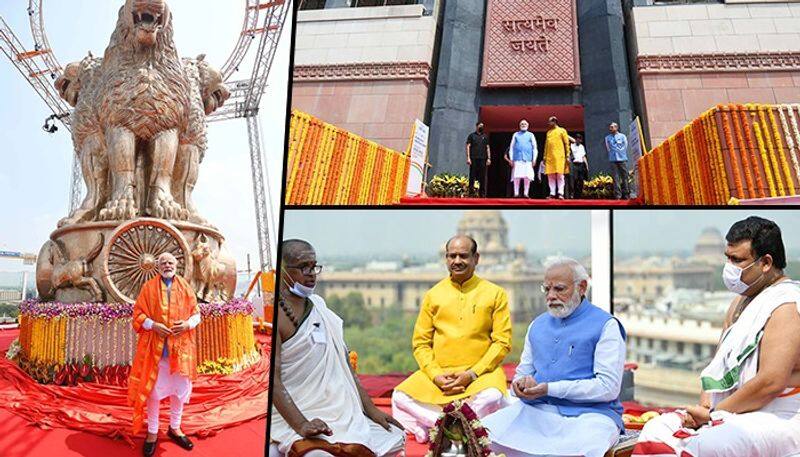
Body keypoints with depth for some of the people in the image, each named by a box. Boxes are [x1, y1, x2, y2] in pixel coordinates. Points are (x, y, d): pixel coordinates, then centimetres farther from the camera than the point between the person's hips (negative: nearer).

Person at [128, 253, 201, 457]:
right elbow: (138, 314, 1)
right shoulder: (148, 287, 1)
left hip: (181, 347, 2)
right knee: (153, 389, 3)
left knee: (180, 388, 10)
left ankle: (175, 428, 26)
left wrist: (187, 324, -12)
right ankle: (152, 432, 16)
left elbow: (196, 312, 8)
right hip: (155, 347, -2)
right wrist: (153, 325, -16)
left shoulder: (185, 287, 7)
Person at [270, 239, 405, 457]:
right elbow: (272, 379, -18)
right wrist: (301, 425, -27)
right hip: (293, 417, -8)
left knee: (395, 439, 2)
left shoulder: (318, 305, 12)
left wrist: (371, 409, 10)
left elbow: (344, 363, 14)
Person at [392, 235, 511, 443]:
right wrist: (436, 375, -7)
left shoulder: (495, 294, 5)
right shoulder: (433, 295, 11)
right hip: (438, 373, 3)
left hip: (480, 372, -2)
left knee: (492, 397, -35)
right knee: (400, 397, -22)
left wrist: (472, 374, -12)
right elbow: (420, 343, 9)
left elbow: (502, 342, -1)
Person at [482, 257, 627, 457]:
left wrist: (549, 388, -15)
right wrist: (520, 384, -2)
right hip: (536, 410, 4)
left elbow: (608, 387, -10)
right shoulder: (538, 325, 19)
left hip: (589, 413, -4)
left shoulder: (605, 325, 0)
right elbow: (523, 372, 24)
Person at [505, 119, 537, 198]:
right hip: (517, 159, 0)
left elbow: (534, 148, 11)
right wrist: (511, 159, 4)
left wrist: (534, 159, 1)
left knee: (527, 177, -7)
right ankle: (516, 193, -5)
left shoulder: (531, 135, 16)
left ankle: (526, 193, -4)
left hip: (528, 159, 0)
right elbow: (511, 147, 13)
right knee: (516, 177, -7)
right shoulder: (515, 135, 17)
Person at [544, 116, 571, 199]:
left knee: (560, 175, -10)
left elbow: (566, 144, 3)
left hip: (559, 156, -5)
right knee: (550, 176, -1)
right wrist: (545, 157, 11)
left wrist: (567, 156, -5)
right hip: (549, 157, 5)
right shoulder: (548, 132, 20)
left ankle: (560, 193, -13)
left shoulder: (562, 131, 7)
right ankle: (552, 193, -1)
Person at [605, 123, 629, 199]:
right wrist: (613, 154, 3)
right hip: (613, 160, 1)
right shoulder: (607, 138, 11)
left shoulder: (622, 136, 8)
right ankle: (617, 195, -7)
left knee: (624, 177, -1)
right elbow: (608, 148, 10)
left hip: (622, 159, 0)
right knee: (616, 178, -5)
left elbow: (625, 147, 7)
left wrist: (621, 154, 6)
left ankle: (626, 195, 2)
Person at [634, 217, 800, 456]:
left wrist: (713, 414, -14)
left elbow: (771, 382, -22)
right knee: (657, 430, -7)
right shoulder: (741, 302, 17)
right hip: (737, 415, 9)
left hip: (776, 420, -9)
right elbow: (718, 365, 16)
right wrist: (704, 406, -2)